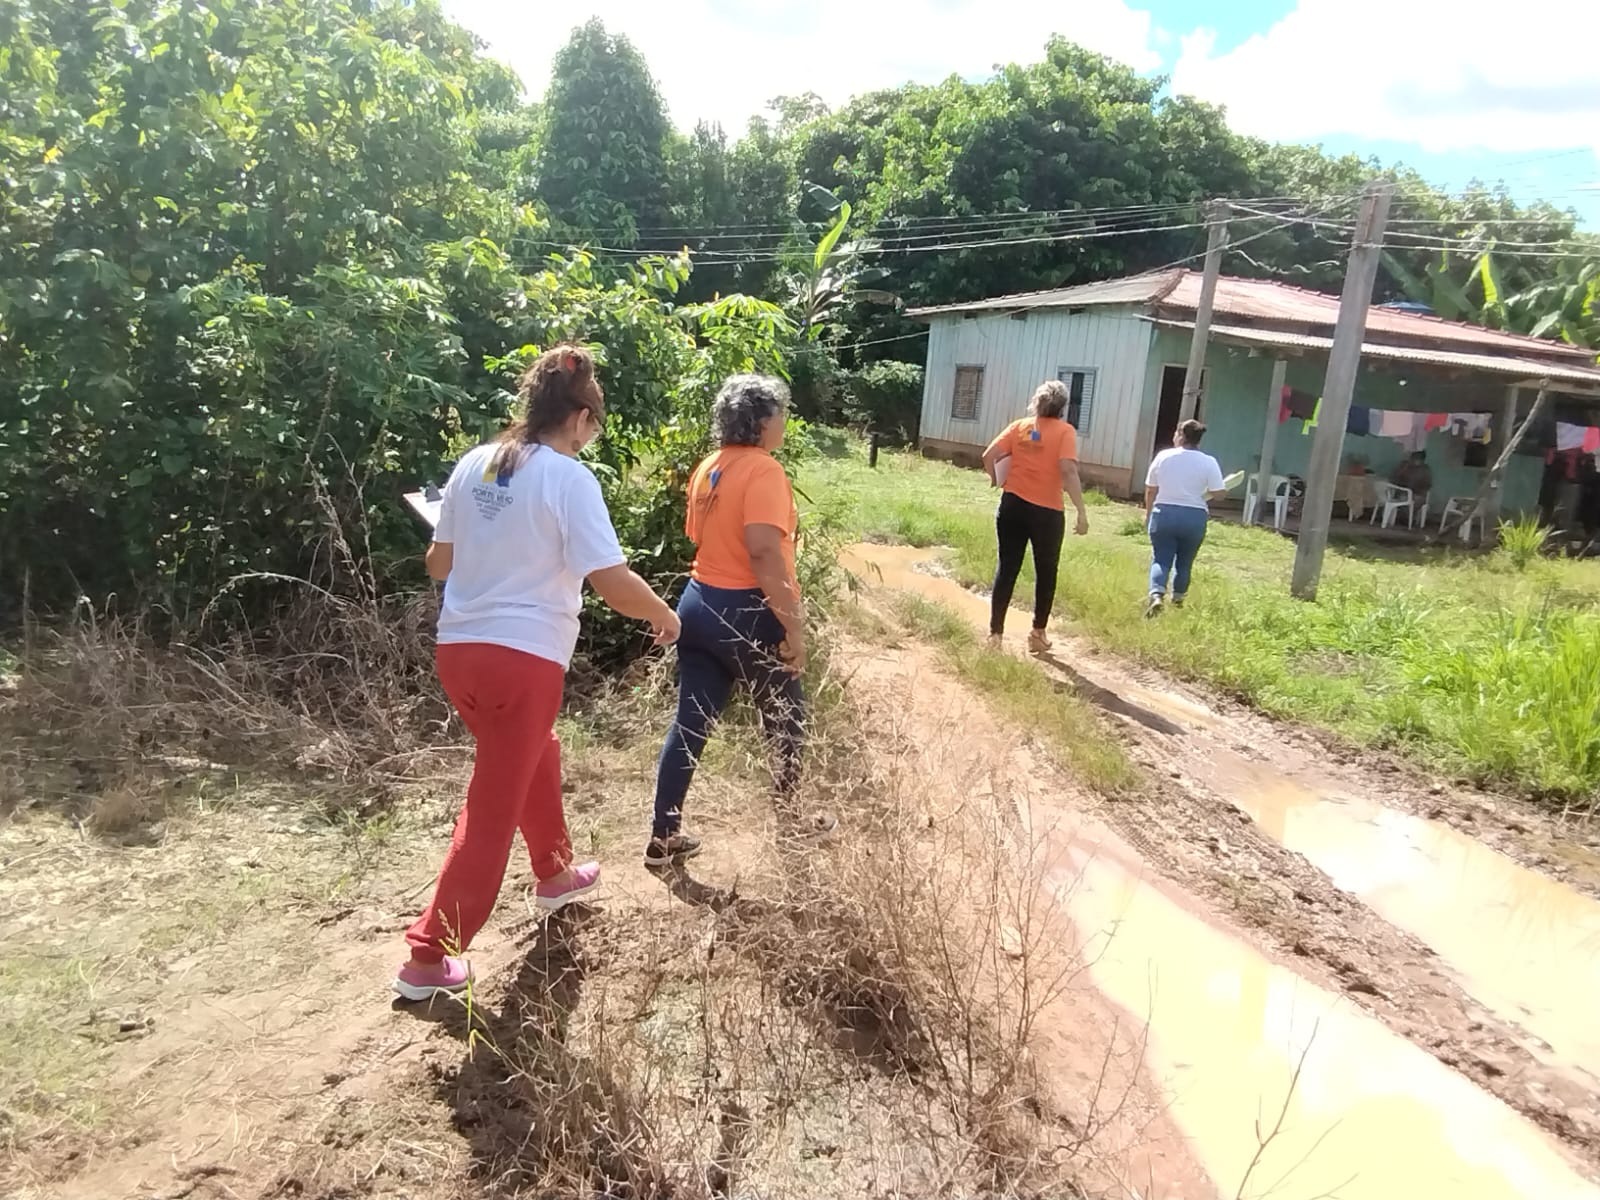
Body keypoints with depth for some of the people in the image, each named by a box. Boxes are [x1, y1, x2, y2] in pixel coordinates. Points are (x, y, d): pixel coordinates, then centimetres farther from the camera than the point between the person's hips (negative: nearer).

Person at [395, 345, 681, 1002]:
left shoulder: (473, 464, 7)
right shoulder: (569, 479, -12)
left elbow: (438, 563, 13)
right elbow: (612, 581, -16)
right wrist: (664, 614, 1)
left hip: (458, 648, 8)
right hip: (523, 658, -7)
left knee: (536, 756, 29)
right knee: (492, 807, 4)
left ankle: (555, 873, 47)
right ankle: (428, 955, 11)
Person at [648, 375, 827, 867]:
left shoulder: (707, 468, 9)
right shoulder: (763, 469, -17)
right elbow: (763, 552, -26)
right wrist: (793, 624, -21)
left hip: (698, 604, 8)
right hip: (746, 613, -7)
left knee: (691, 723, 12)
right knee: (787, 721, 14)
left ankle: (663, 838, 17)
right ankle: (791, 822, 32)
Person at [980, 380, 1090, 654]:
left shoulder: (1018, 426, 5)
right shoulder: (1065, 431, -5)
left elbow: (989, 455, -2)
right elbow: (1068, 470, -16)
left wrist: (996, 480, 18)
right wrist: (1082, 512, -15)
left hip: (1013, 506, 3)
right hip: (1047, 512, -3)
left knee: (1006, 570, 8)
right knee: (1046, 573, 14)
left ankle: (995, 632, 8)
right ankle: (1038, 634, 20)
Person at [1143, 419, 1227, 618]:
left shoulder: (1163, 456, 0)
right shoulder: (1208, 462, -2)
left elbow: (1150, 490, 4)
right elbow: (1218, 493, -7)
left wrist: (1148, 513, 19)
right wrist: (1202, 493, 15)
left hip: (1164, 513, 0)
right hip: (1194, 517, 1)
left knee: (1161, 559, 1)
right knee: (1184, 562, 17)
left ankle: (1157, 595, -21)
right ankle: (1178, 598, 28)